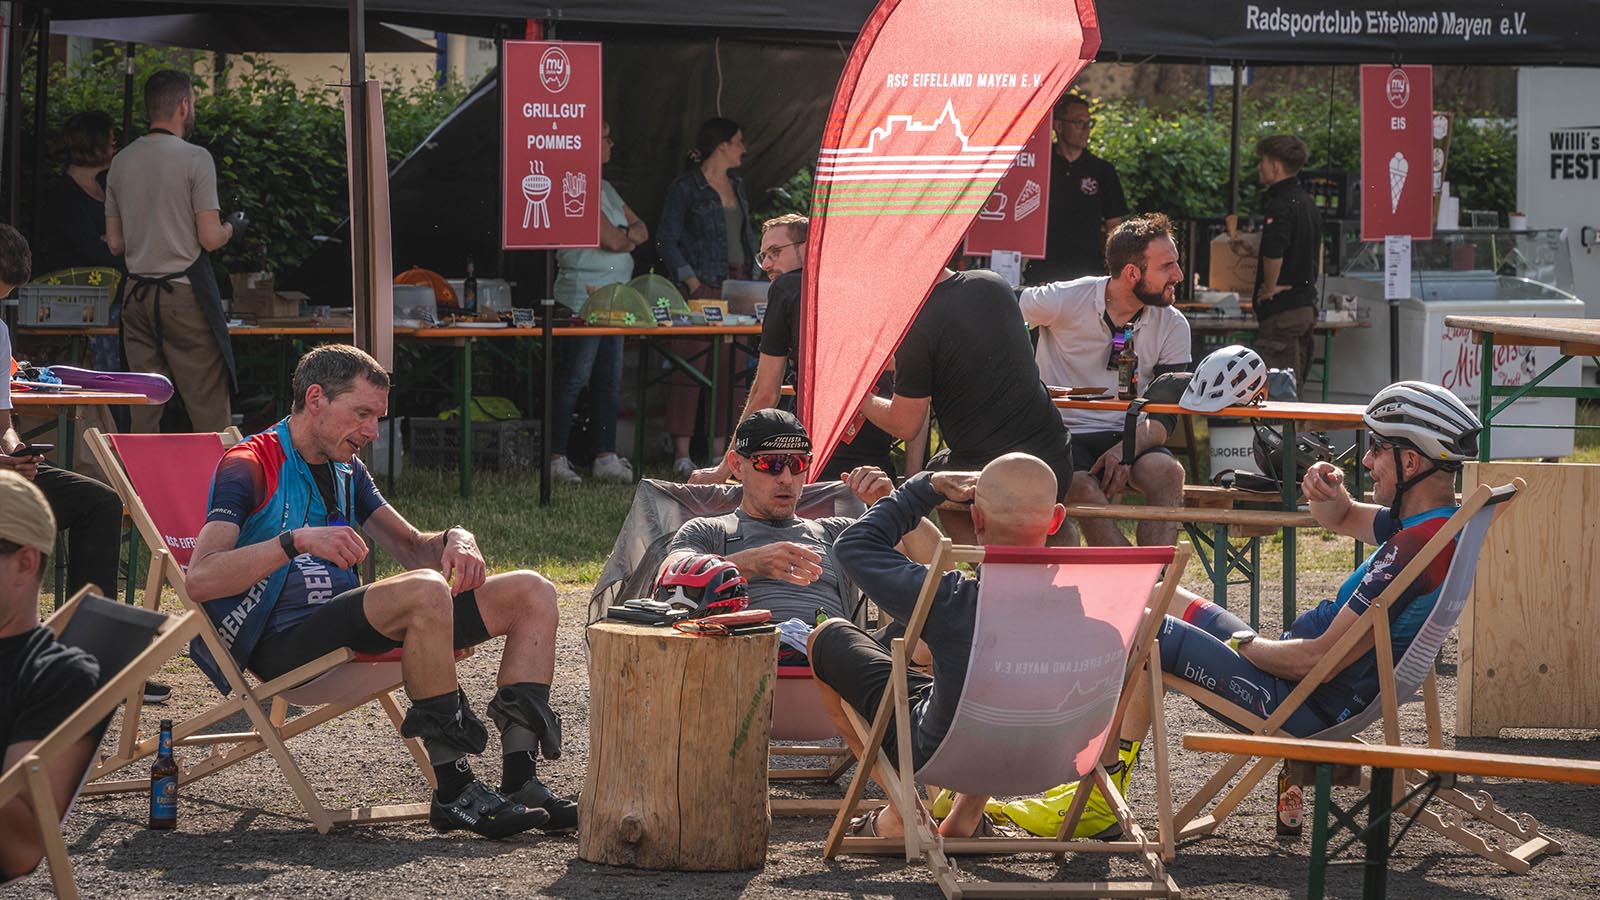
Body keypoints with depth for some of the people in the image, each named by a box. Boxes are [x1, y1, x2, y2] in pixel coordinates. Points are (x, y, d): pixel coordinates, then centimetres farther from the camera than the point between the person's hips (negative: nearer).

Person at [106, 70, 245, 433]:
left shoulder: (121, 162, 9)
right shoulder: (194, 158, -8)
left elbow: (115, 244, 13)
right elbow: (209, 239, -11)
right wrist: (232, 227, 10)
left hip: (137, 294, 6)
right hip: (185, 294, -6)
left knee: (144, 413, 7)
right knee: (210, 412, -3)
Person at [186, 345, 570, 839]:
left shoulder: (347, 471, 20)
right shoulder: (248, 466, -7)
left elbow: (411, 547, 23)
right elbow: (200, 580, -20)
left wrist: (456, 540, -1)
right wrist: (297, 541, -31)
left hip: (344, 625, 9)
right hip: (283, 641, -9)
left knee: (530, 593, 0)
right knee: (424, 590, -35)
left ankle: (519, 783, -14)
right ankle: (454, 793, -28)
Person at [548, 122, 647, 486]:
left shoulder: (604, 188, 20)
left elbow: (641, 231, 16)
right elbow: (611, 240, -17)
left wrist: (623, 235, -6)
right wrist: (628, 235, 5)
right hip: (584, 293, -10)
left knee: (609, 381, 8)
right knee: (574, 378, -8)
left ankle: (606, 458, 11)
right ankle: (556, 459, -5)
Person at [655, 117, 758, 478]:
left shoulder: (736, 185, 17)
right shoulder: (686, 188, -6)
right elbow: (666, 238, -8)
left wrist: (750, 273, 12)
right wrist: (691, 281, -14)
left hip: (735, 286, 7)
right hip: (702, 287, -7)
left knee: (729, 369, 5)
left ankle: (719, 448, 10)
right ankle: (682, 453, -8)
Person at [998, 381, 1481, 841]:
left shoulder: (1415, 549, -26)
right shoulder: (1432, 523, 6)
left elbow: (1318, 659, -26)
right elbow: (1342, 520, 27)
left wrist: (1246, 645, -8)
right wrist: (1329, 492, 3)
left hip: (1303, 709, -11)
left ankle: (1098, 799, -4)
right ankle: (1097, 770, 16)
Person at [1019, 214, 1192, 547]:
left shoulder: (1173, 326, 0)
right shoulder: (1065, 301, -10)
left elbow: (1165, 416, -1)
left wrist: (1127, 449, -22)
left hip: (1128, 437, 3)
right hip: (1063, 434, -3)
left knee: (1167, 472, -30)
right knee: (1083, 488, -35)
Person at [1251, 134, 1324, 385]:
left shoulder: (1281, 204, -16)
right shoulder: (1307, 202, 16)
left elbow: (1273, 252, -28)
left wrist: (1270, 288, -14)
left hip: (1282, 308, -10)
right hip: (1307, 305, 10)